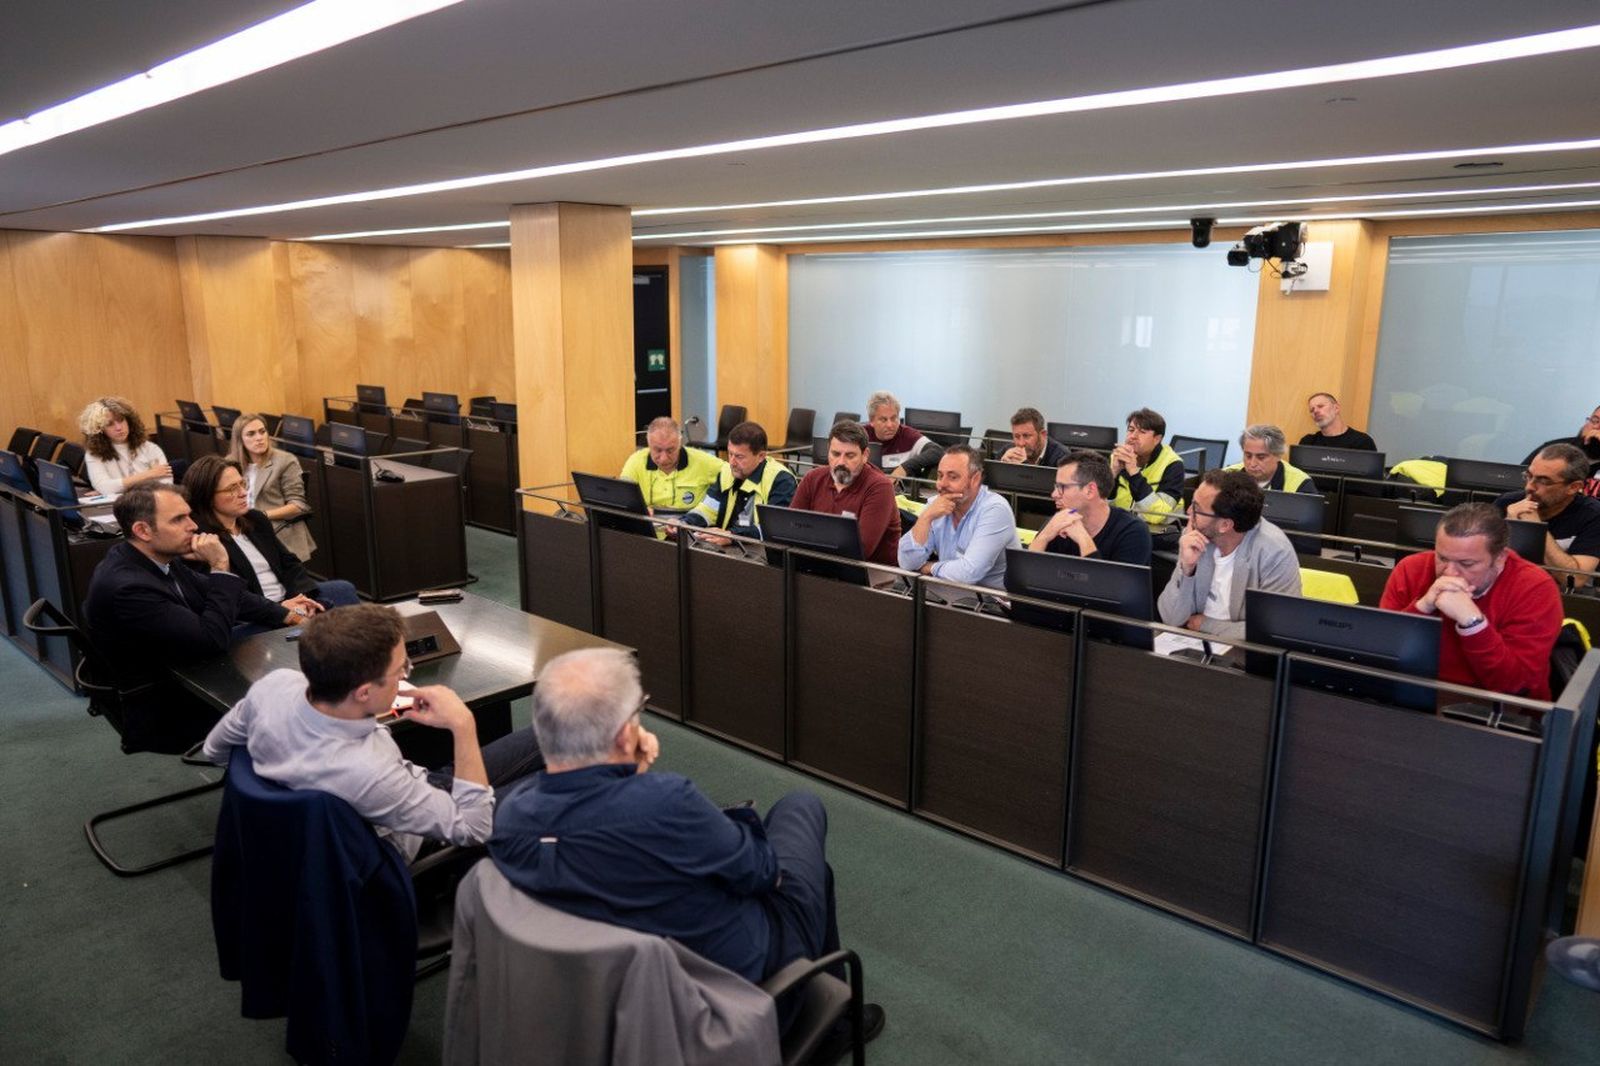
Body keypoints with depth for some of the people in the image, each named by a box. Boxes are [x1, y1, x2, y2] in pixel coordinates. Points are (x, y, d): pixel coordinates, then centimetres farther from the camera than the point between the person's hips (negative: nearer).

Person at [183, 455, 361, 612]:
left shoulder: (255, 519, 10)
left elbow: (288, 562, 13)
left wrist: (304, 595, -5)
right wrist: (279, 609, -22)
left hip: (290, 596, 8)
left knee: (344, 589, -8)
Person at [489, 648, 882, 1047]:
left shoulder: (509, 815, -19)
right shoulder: (665, 802, -39)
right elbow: (760, 870, -20)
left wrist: (631, 774, -13)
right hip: (743, 970, -5)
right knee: (800, 807, 18)